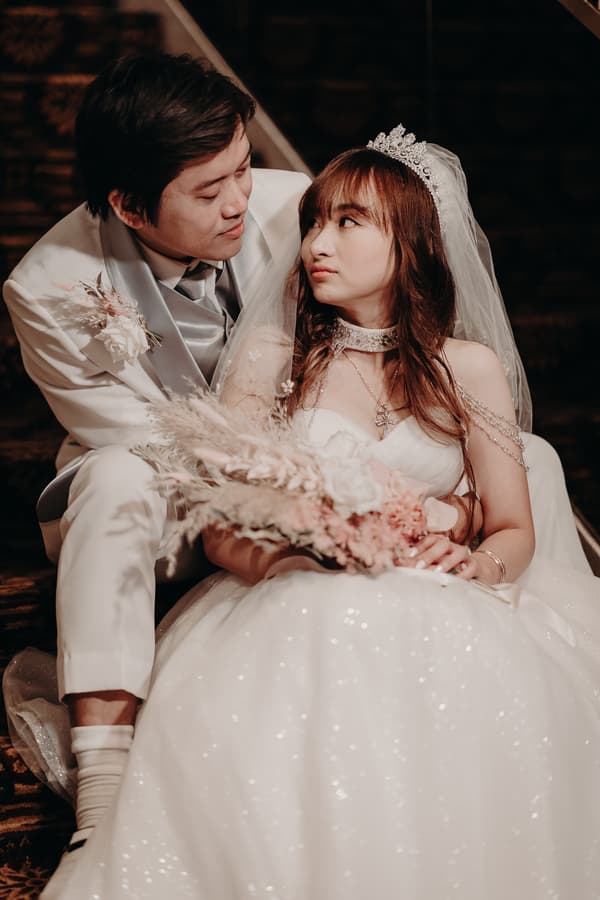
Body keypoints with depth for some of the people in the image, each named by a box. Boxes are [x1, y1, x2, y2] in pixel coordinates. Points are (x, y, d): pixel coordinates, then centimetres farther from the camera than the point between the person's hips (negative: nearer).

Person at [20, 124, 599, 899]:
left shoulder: (470, 371, 9)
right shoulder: (271, 356, 8)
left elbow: (515, 532, 11)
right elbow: (220, 530, 4)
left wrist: (474, 564, -13)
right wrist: (295, 559, -18)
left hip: (439, 619, 1)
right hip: (296, 610, -1)